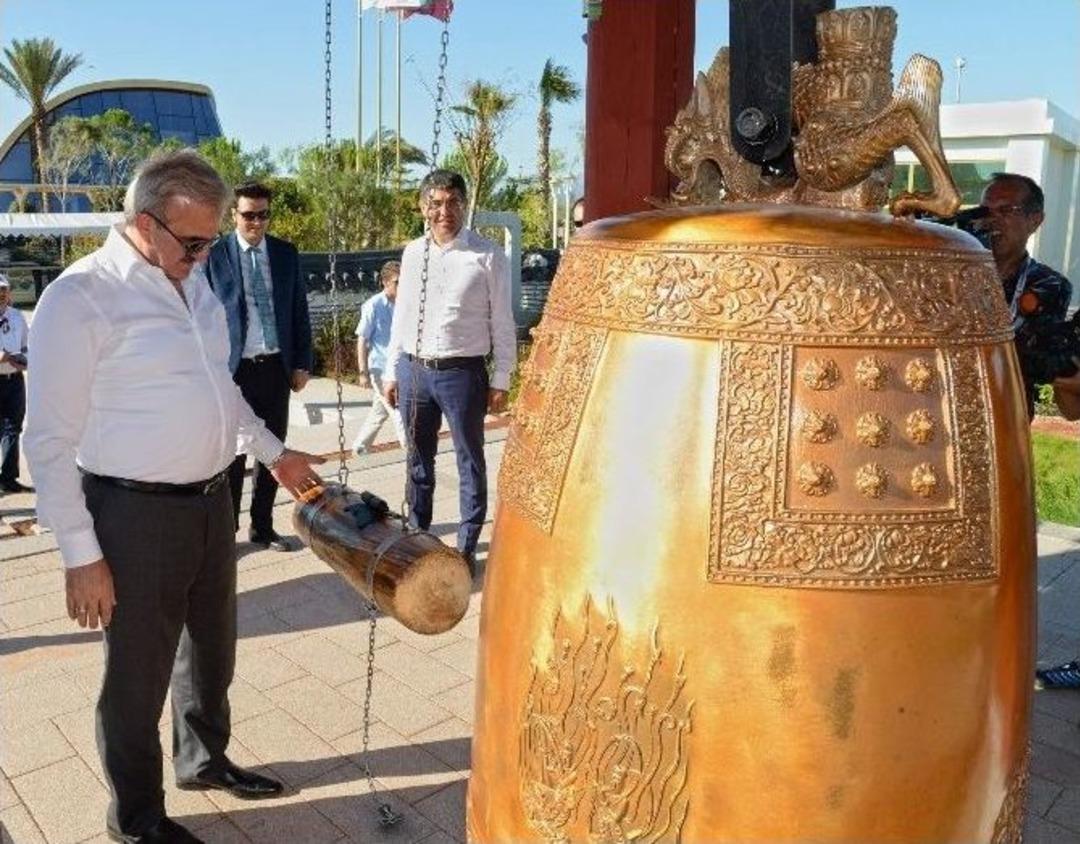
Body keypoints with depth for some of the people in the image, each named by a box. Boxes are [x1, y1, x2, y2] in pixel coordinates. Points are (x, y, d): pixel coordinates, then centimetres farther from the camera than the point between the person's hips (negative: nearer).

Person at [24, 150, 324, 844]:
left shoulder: (194, 282, 7)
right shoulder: (81, 297, -16)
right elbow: (51, 440, -15)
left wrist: (274, 453, 21)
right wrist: (80, 555, -15)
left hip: (212, 500, 7)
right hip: (137, 514, -7)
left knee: (211, 647, 24)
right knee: (139, 674, 10)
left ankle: (204, 758, 49)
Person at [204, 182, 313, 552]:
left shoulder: (286, 254, 7)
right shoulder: (214, 255, -4)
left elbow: (299, 311, 9)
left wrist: (302, 363, 4)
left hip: (277, 367, 4)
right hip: (234, 367, -3)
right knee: (231, 453, 6)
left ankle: (262, 526, 26)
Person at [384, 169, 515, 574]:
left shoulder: (487, 256, -8)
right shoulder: (412, 253, 6)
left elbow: (502, 323, -6)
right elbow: (401, 316, 12)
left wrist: (501, 381, -6)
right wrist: (392, 371, 12)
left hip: (462, 372, -4)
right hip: (413, 369, 5)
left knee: (469, 461, 9)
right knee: (418, 459, 18)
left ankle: (467, 547, 24)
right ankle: (418, 533, 37)